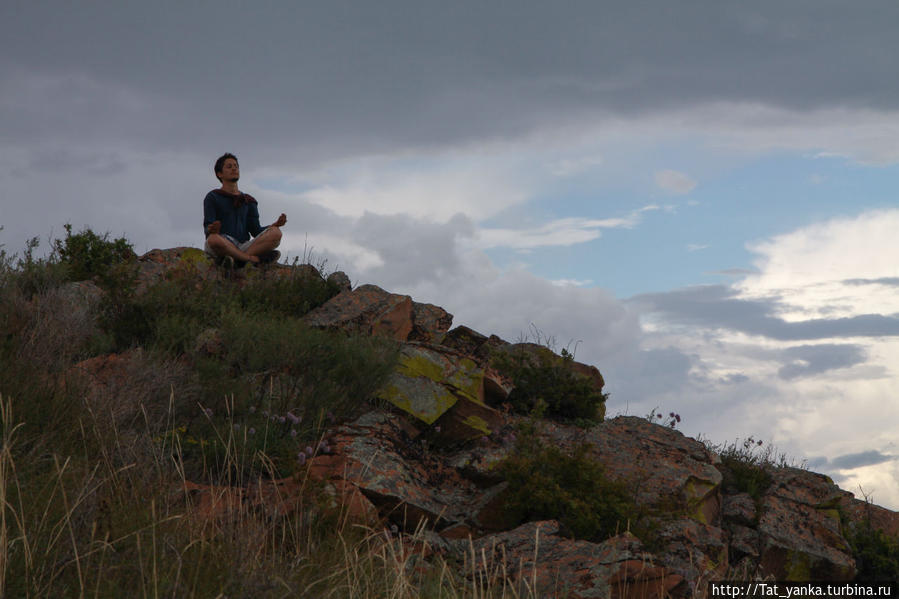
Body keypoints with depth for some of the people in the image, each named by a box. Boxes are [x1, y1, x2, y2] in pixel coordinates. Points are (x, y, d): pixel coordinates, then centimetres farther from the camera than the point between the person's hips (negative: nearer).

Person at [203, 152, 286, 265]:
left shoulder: (249, 201, 24)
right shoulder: (212, 198, 9)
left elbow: (256, 231, 16)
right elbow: (208, 229, -3)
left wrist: (276, 224, -3)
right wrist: (211, 230, -29)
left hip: (243, 247, 4)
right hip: (221, 248, -4)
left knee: (276, 233, -20)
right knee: (213, 239, -41)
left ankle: (237, 260, -33)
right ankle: (256, 259, -26)